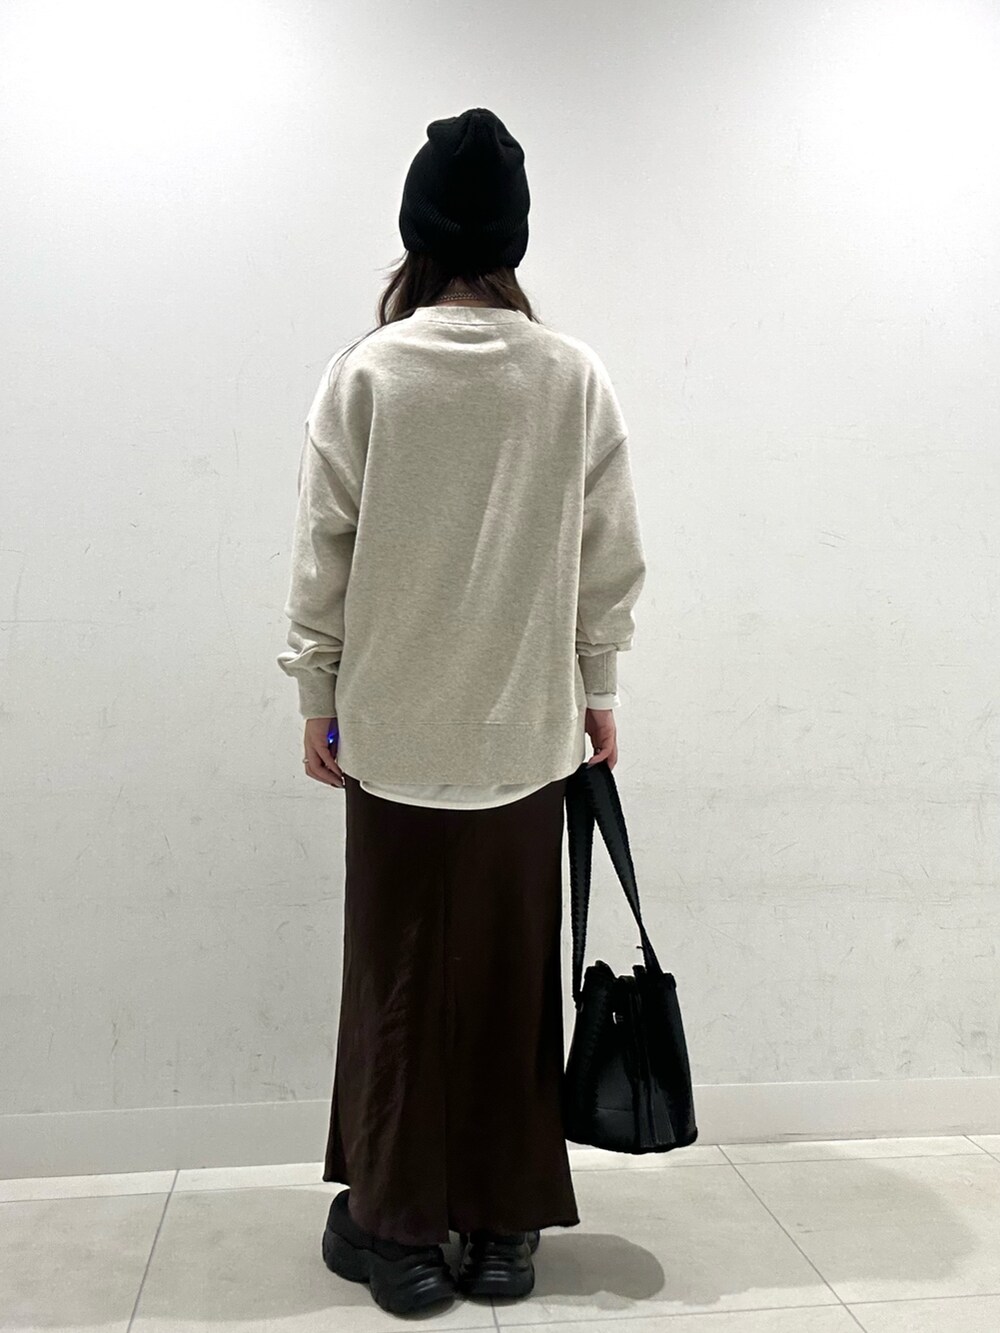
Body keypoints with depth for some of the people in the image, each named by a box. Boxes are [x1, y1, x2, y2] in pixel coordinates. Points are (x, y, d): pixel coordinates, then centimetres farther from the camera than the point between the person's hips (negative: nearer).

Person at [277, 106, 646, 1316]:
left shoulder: (366, 372, -7)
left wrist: (318, 693, 7)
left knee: (402, 977, 11)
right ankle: (504, 1229, 25)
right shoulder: (576, 378, -3)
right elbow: (612, 562, 1)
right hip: (528, 729, 2)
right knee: (513, 978, 12)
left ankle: (397, 1228, 24)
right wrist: (597, 691, 12)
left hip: (394, 728, -1)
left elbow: (324, 552, -4)